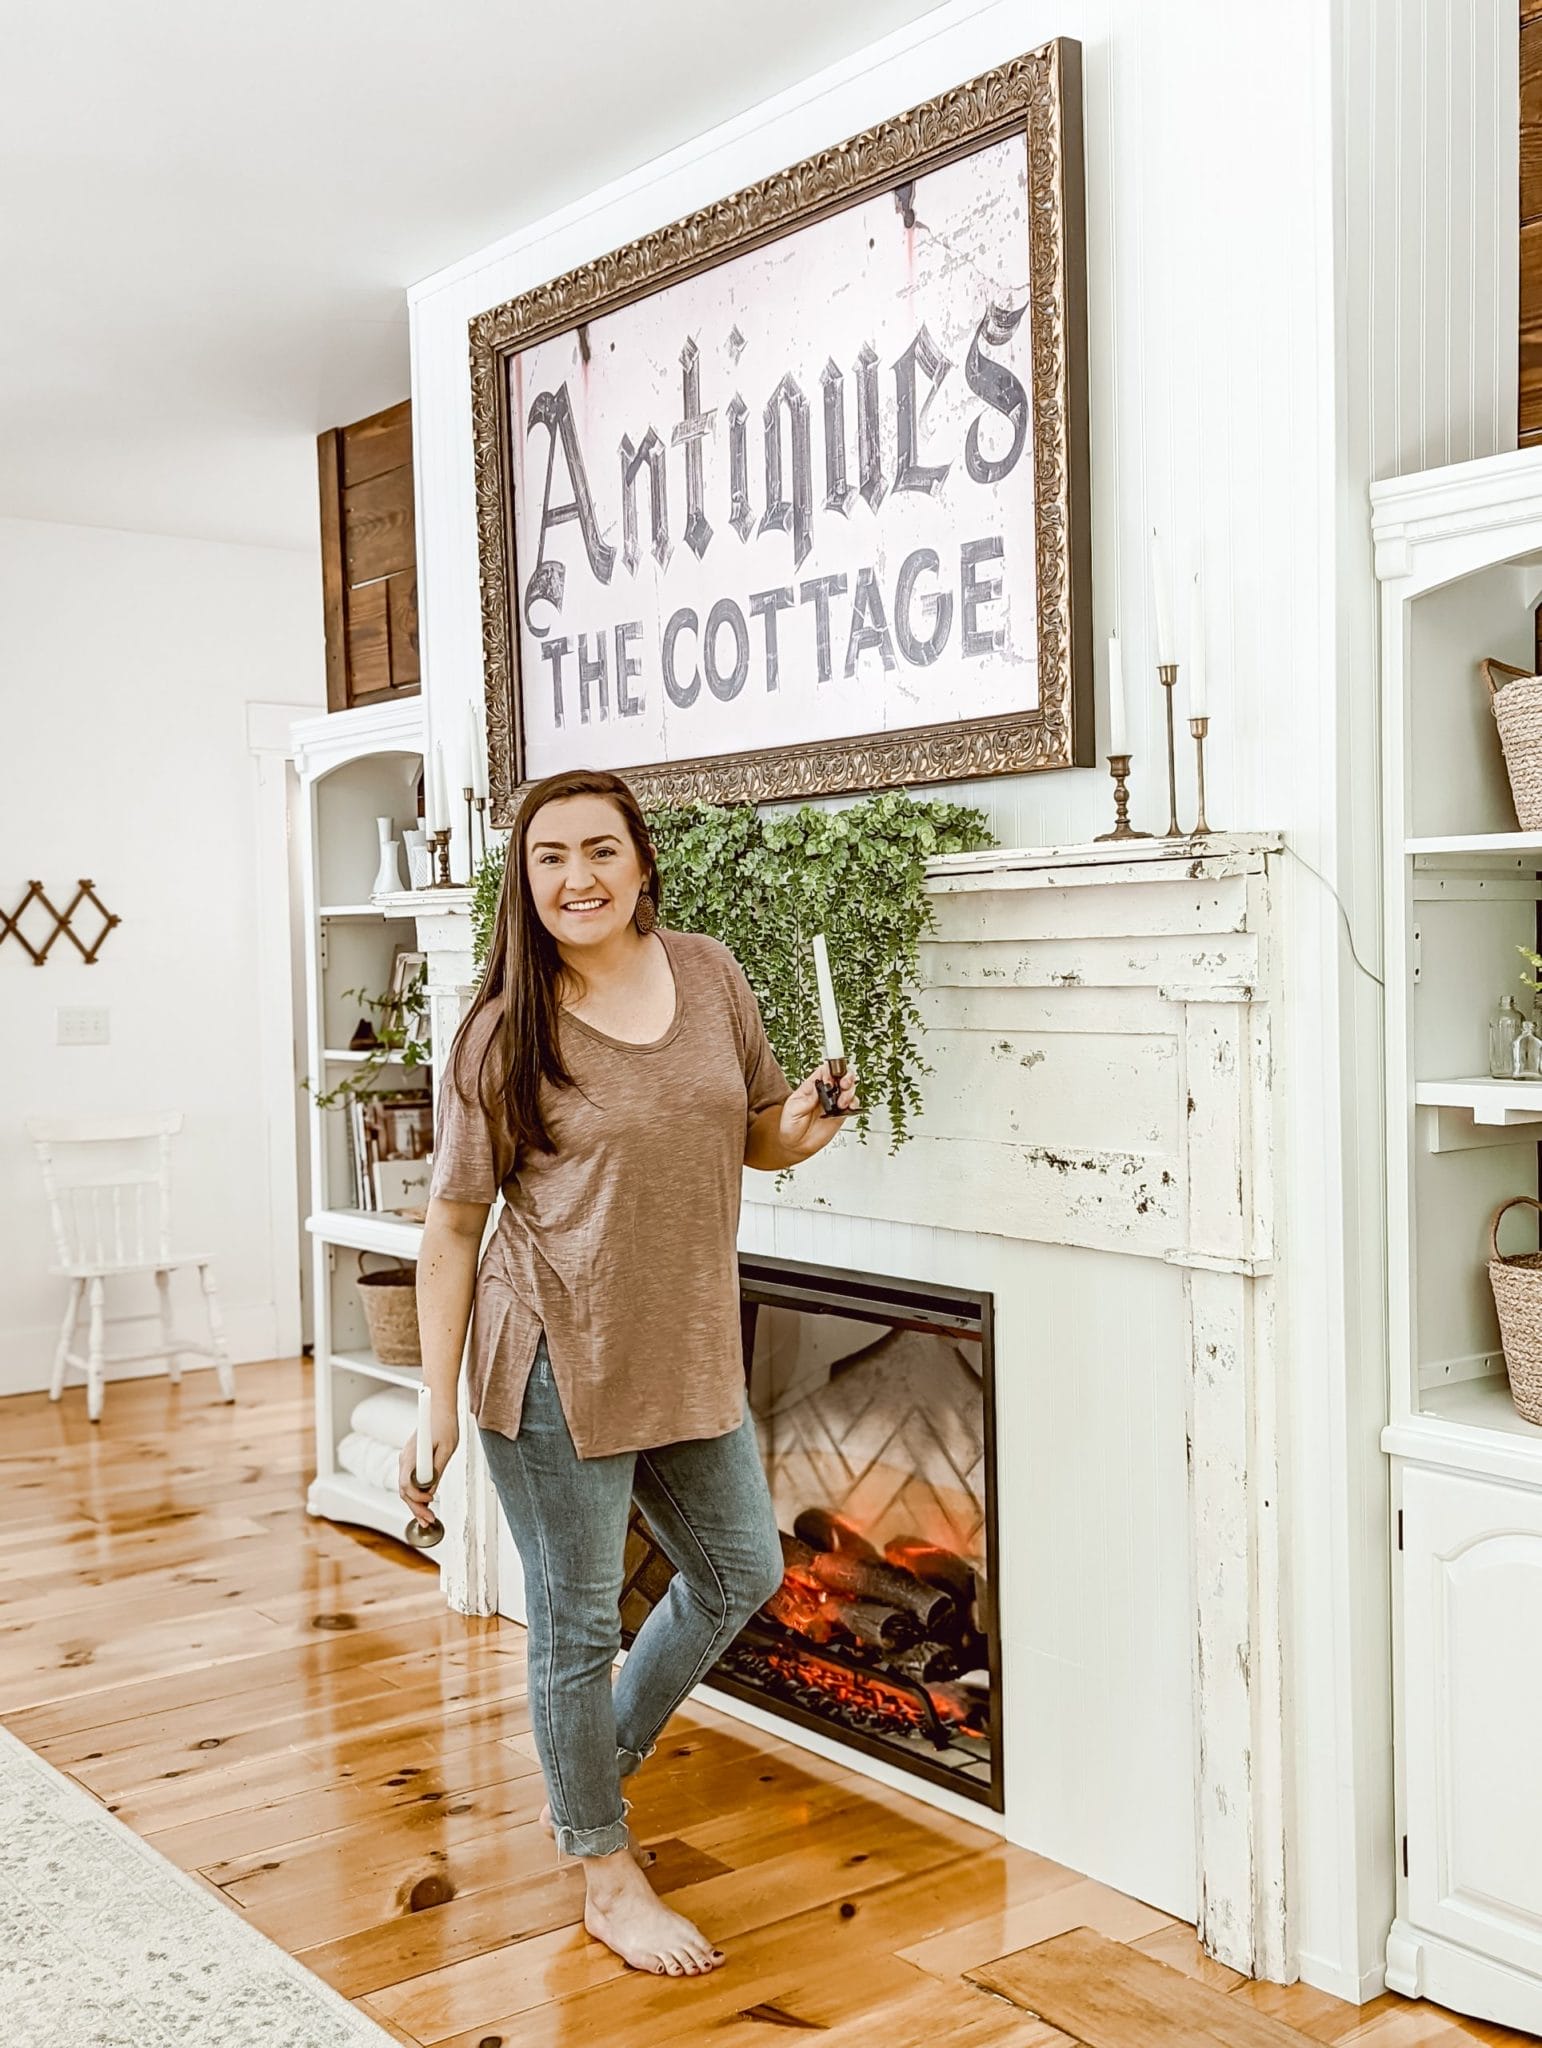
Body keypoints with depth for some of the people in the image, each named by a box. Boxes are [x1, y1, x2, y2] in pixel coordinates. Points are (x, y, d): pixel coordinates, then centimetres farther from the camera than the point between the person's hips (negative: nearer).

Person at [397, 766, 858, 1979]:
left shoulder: (709, 977, 1)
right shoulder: (502, 1035, -11)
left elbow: (759, 1134, 14)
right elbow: (453, 1225, -8)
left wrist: (803, 1130, -11)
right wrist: (438, 1409, -11)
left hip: (687, 1354, 6)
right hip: (557, 1363, -5)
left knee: (741, 1572, 19)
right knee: (578, 1622, 7)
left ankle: (595, 1768, 41)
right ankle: (608, 1878, 28)